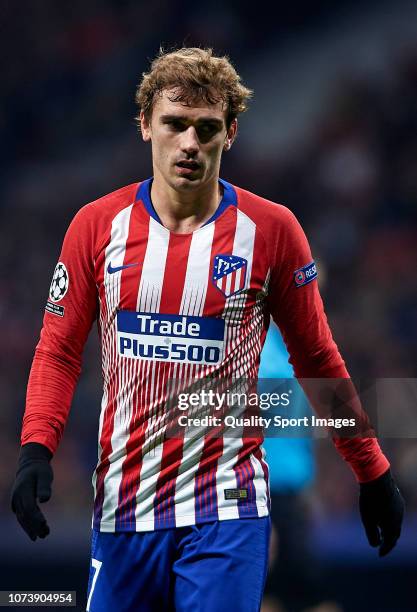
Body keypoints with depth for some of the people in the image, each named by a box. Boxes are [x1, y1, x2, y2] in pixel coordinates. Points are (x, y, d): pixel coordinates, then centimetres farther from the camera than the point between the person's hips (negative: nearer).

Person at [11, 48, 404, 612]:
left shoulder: (271, 230, -3)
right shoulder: (98, 224, 1)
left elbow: (317, 360, 6)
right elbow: (59, 351, 5)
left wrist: (373, 474, 8)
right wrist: (36, 449, -11)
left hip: (227, 510, -2)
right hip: (122, 505, 2)